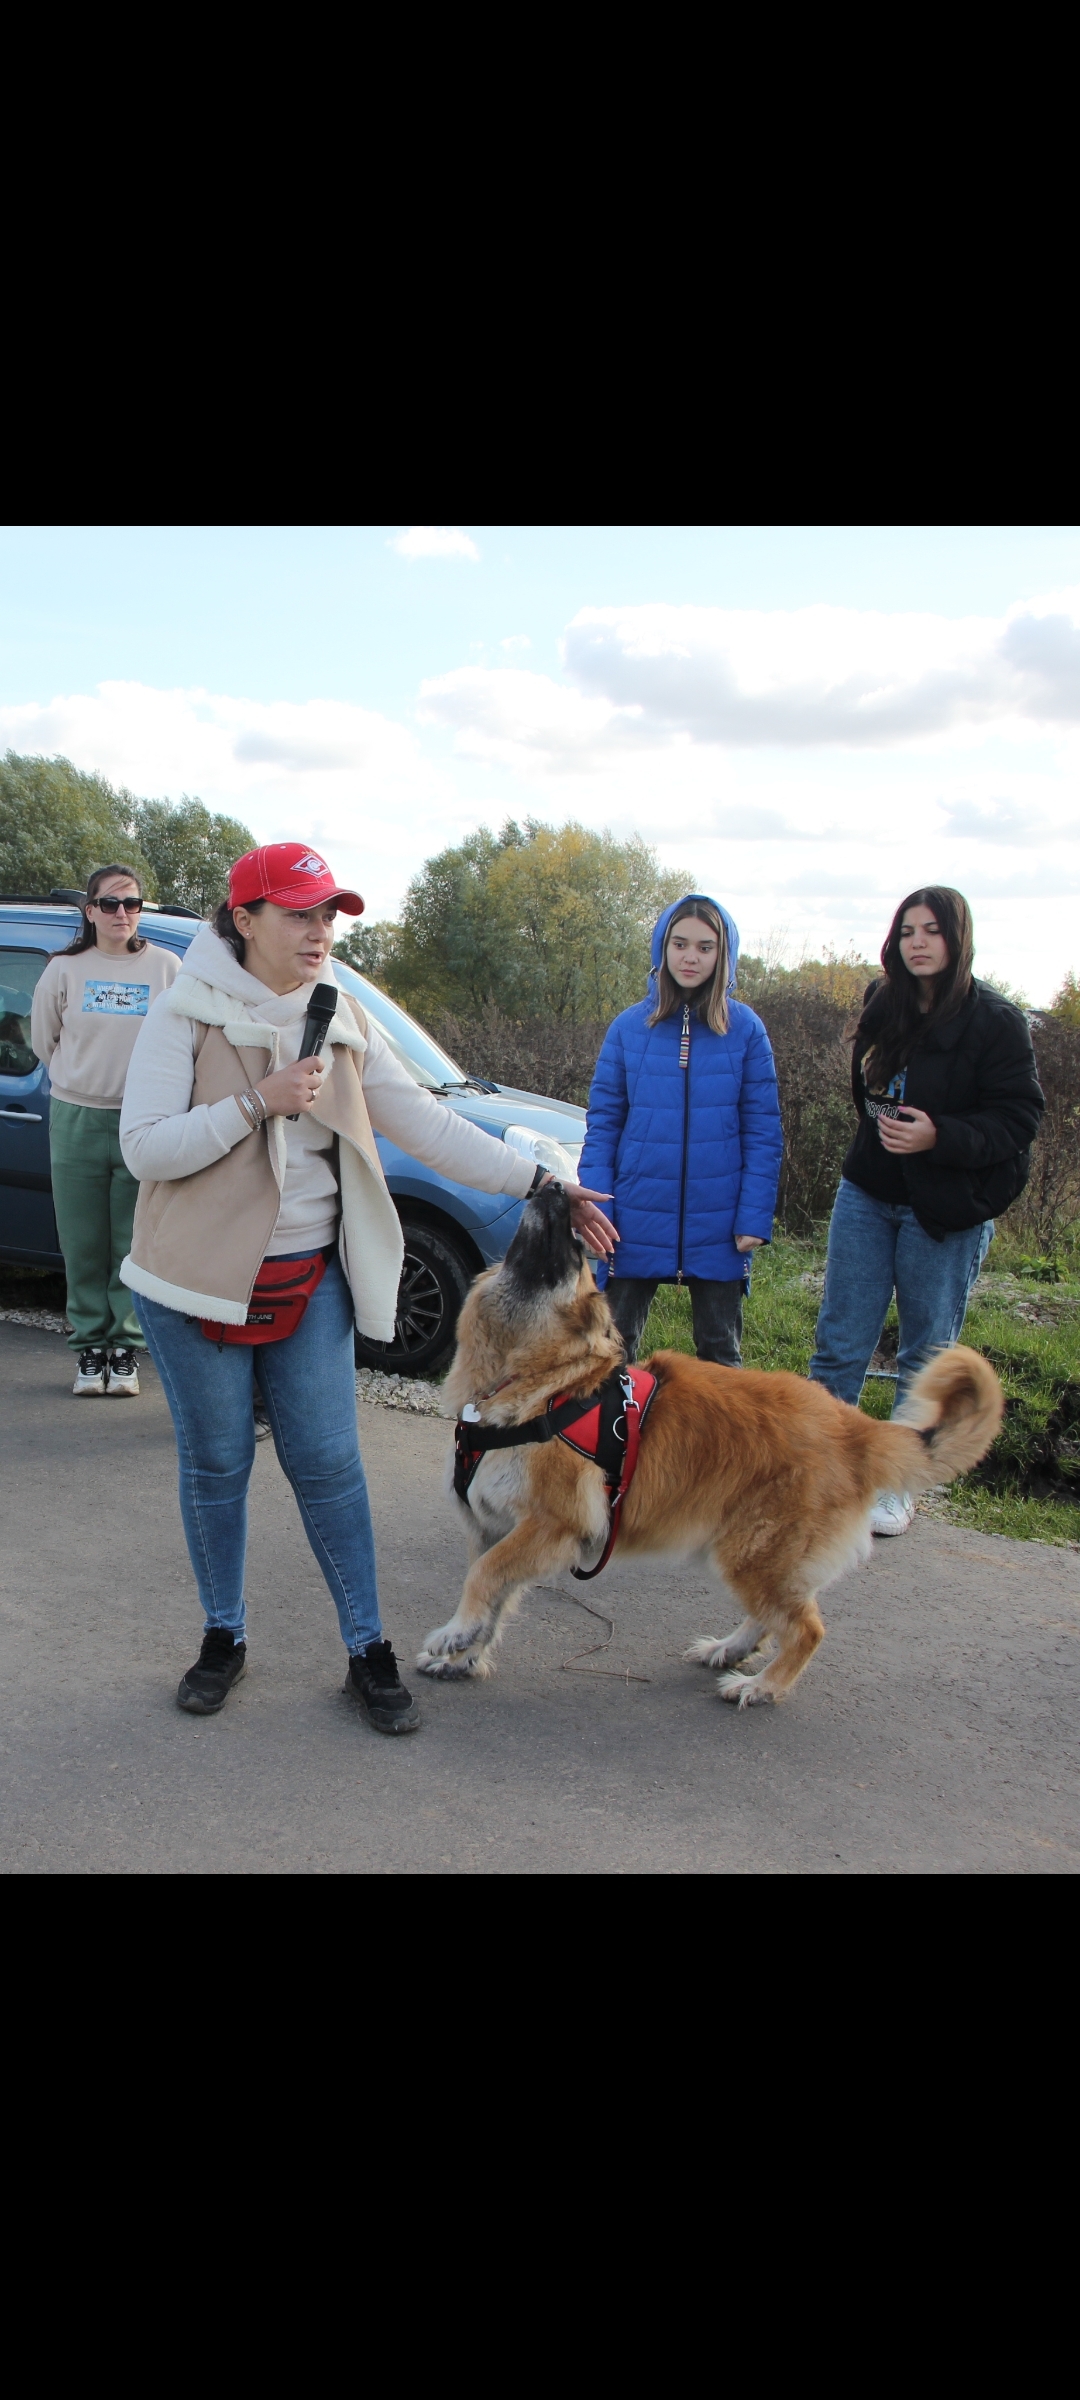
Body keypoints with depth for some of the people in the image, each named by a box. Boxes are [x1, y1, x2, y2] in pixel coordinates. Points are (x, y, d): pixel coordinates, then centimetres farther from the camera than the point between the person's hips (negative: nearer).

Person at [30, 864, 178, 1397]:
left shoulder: (165, 967, 0)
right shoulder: (65, 968, 3)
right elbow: (43, 1039, 15)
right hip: (76, 1123, 1)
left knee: (134, 1247, 2)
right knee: (84, 1248, 4)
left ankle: (126, 1351, 12)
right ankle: (90, 1349, 15)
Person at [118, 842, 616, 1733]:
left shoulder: (344, 1022, 3)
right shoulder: (186, 1014, -9)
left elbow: (428, 1124, 1)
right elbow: (145, 1149, -15)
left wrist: (539, 1183, -6)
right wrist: (258, 1101, -23)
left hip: (312, 1282, 3)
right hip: (199, 1284, -2)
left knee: (328, 1465, 4)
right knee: (216, 1466, 8)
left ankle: (370, 1650, 15)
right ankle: (224, 1637, 27)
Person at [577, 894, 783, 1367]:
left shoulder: (745, 1029, -1)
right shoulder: (630, 1026, 1)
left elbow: (763, 1131, -1)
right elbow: (603, 1123, 2)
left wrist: (755, 1216, -8)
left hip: (716, 1225, 0)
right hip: (639, 1219, 1)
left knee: (720, 1352, 13)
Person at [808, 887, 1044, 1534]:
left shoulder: (996, 1020, -10)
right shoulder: (883, 1007, 6)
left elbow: (1019, 1119, -14)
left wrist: (940, 1137, -27)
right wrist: (882, 1125, 10)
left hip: (946, 1213, -4)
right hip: (868, 1196, 5)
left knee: (926, 1352, 7)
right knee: (840, 1343, 4)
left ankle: (899, 1485, 19)